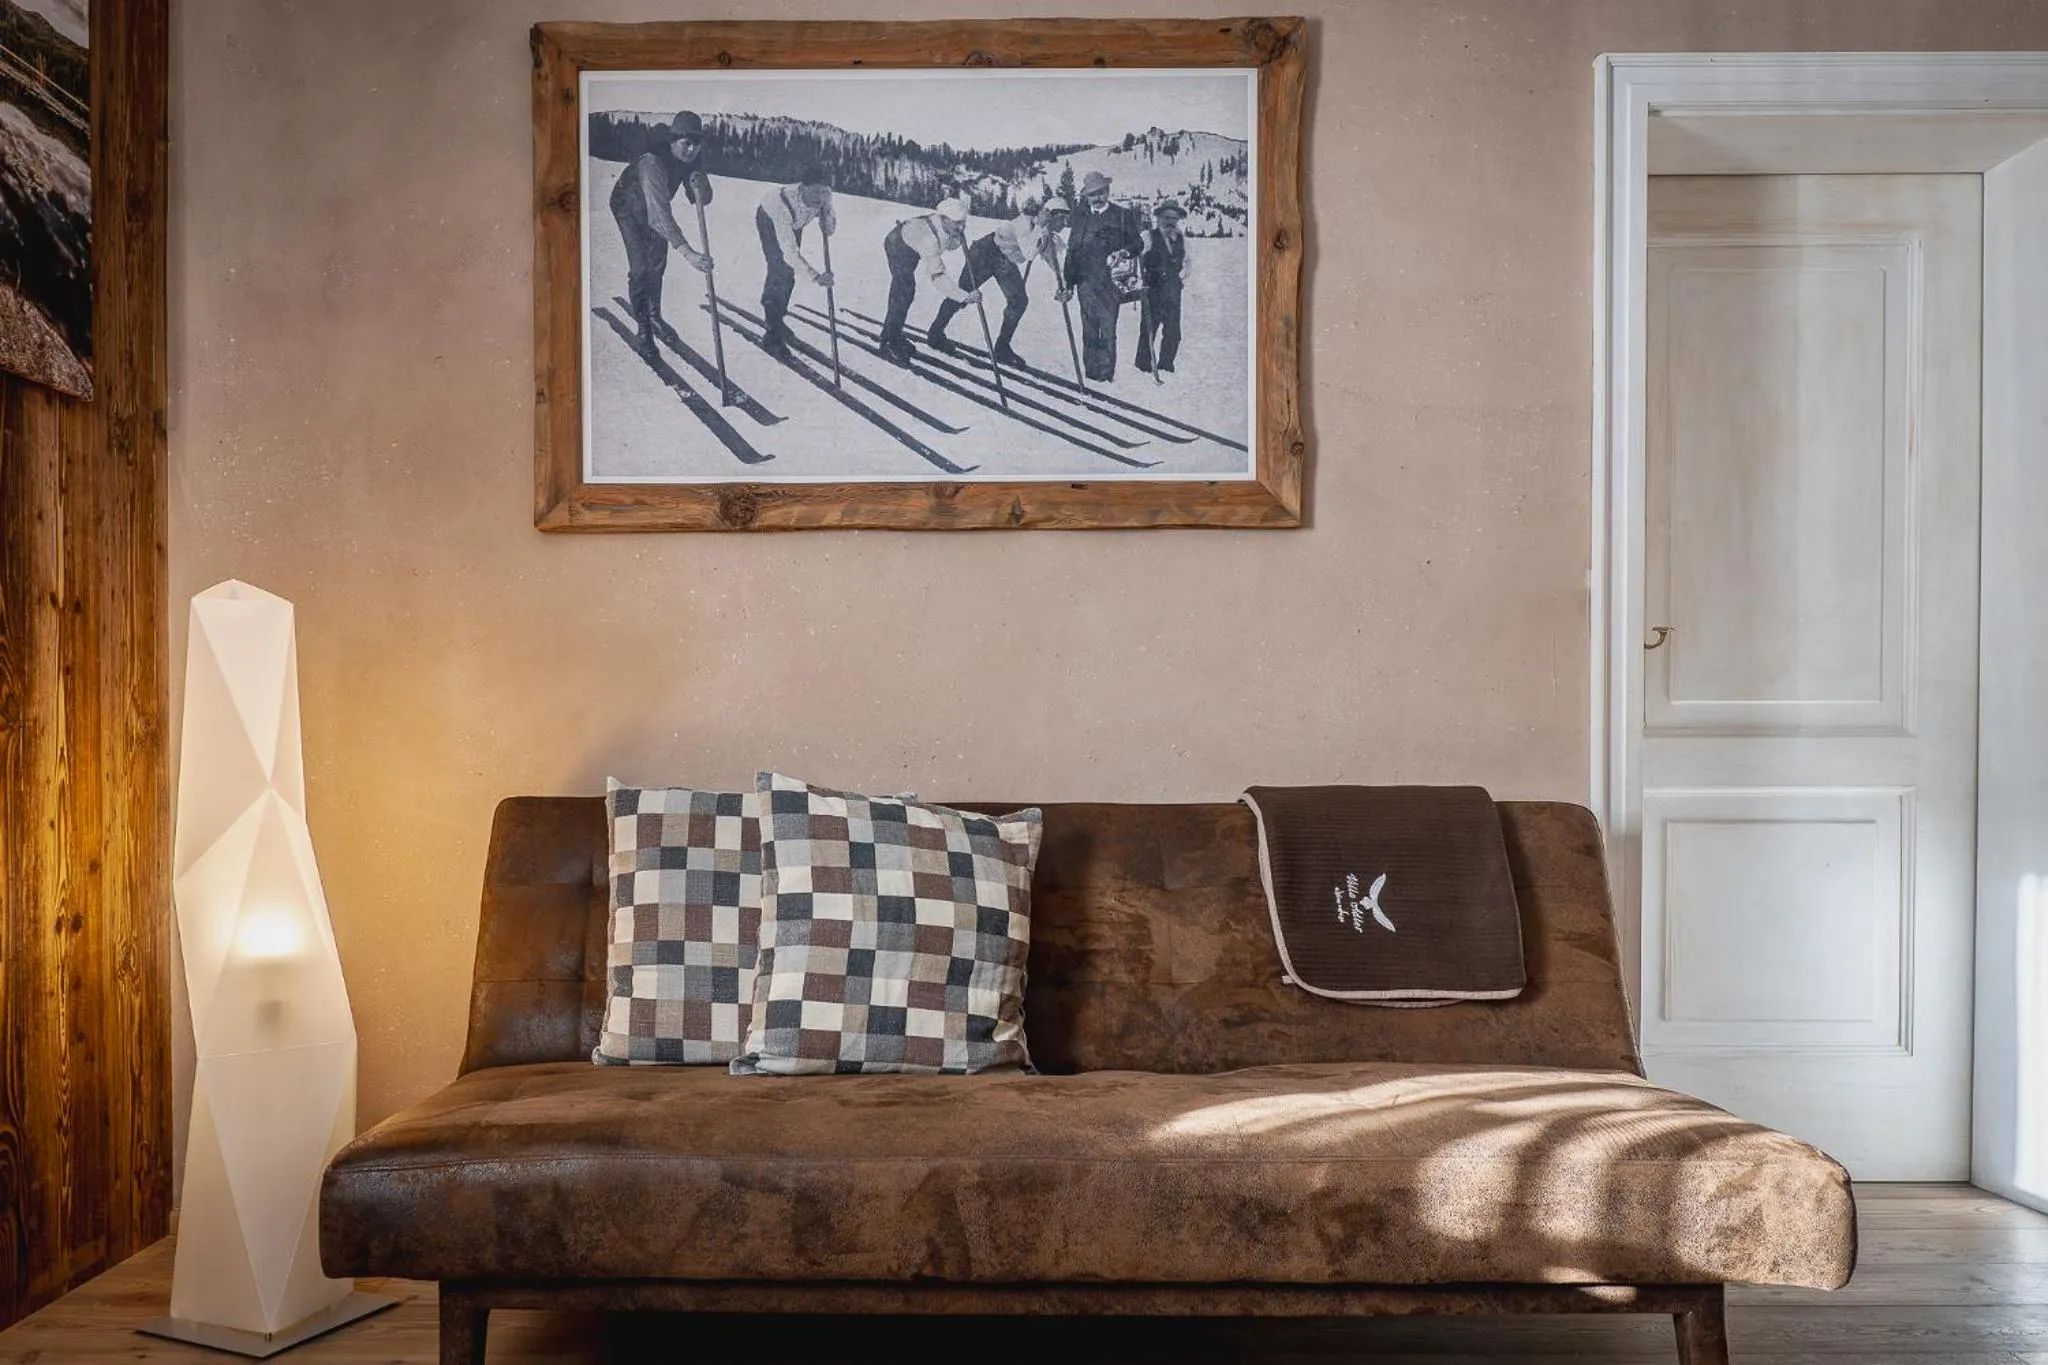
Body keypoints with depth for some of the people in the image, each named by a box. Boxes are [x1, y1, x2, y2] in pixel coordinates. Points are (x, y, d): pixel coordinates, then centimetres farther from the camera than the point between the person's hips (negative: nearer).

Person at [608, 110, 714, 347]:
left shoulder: (690, 160, -21)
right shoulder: (653, 164, -43)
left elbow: (702, 199, -18)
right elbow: (659, 214, -53)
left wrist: (699, 184, -44)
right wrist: (688, 253, -63)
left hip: (657, 206, 7)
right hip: (629, 206, -7)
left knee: (658, 263, 17)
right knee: (640, 267, -13)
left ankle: (654, 314, 38)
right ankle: (643, 326, 0)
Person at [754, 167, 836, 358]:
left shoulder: (825, 196, -34)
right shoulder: (784, 203, -48)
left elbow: (829, 231, -22)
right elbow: (789, 249, -51)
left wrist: (826, 213, -44)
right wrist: (815, 276, -61)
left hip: (795, 222, 5)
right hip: (769, 219, -5)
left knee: (789, 272, 14)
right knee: (780, 271, -15)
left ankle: (776, 318, 39)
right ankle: (772, 335, -7)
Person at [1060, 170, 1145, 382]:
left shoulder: (1122, 215, 6)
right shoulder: (1080, 216, 14)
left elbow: (1137, 243, 8)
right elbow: (1072, 249, 16)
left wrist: (1124, 253, -13)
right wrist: (1067, 278, 11)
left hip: (1110, 281, -2)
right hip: (1085, 281, 3)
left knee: (1108, 330, -6)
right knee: (1089, 330, 3)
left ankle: (1106, 374, -2)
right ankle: (1091, 373, 9)